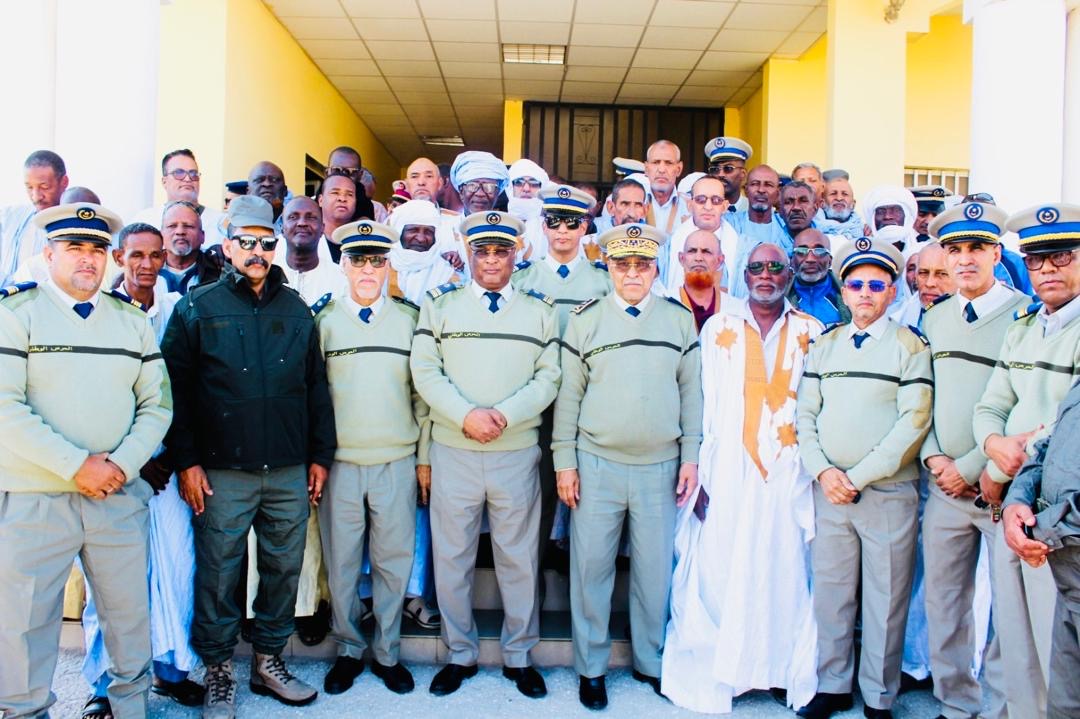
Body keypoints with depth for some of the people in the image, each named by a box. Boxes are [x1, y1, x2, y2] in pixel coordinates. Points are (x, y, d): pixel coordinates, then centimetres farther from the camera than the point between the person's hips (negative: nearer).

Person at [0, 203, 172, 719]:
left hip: (120, 497, 3)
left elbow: (157, 405, 6)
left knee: (129, 608, 10)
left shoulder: (133, 321, 10)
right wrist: (76, 465, -16)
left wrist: (122, 463, -9)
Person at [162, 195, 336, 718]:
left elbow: (316, 386, 12)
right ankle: (218, 670, 22)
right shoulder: (197, 308, 2)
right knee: (219, 573, 5)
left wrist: (320, 454, 8)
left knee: (284, 568, 10)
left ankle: (269, 661, 27)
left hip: (290, 472, 3)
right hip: (221, 472, -3)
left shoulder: (296, 309, 11)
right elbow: (176, 388, -2)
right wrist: (186, 460, -7)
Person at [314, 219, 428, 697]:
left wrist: (425, 457, 4)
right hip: (340, 461, 0)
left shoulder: (409, 317, 5)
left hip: (398, 461, 0)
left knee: (394, 561, 7)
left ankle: (388, 653, 24)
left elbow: (422, 392, 7)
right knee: (340, 562, 9)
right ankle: (349, 651, 27)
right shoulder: (323, 318, 3)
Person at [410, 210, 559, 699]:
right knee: (452, 557, 8)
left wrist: (505, 415, -15)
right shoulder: (439, 306, 7)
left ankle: (519, 656, 24)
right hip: (452, 452, 0)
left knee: (518, 558, 8)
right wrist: (466, 415, -15)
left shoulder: (540, 312, 9)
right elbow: (425, 372, -2)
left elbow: (548, 378, 1)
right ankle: (460, 655, 25)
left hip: (517, 453, 0)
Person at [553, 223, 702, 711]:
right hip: (597, 464, -1)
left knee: (655, 568, 10)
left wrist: (691, 456, 3)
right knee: (591, 566, 6)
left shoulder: (680, 319, 6)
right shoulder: (585, 319, 2)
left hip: (661, 466, 1)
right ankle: (591, 667, 23)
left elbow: (691, 391, 8)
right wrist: (564, 461, -1)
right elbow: (569, 393, 3)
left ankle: (650, 661, 29)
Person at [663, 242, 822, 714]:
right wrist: (702, 473, -4)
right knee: (719, 572, 1)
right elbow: (705, 403, 2)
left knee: (785, 574, 4)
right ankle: (713, 674, 14)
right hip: (728, 471, -1)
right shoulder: (720, 326, 5)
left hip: (790, 474, 1)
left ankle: (791, 672, 20)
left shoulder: (811, 332, 8)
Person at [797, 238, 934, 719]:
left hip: (888, 493, -3)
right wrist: (823, 471, -6)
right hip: (829, 492, 3)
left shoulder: (910, 347, -1)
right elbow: (805, 413, 9)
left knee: (885, 599, 5)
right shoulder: (824, 346, 12)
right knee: (830, 593, 10)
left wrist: (858, 476, -12)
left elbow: (913, 422, -9)